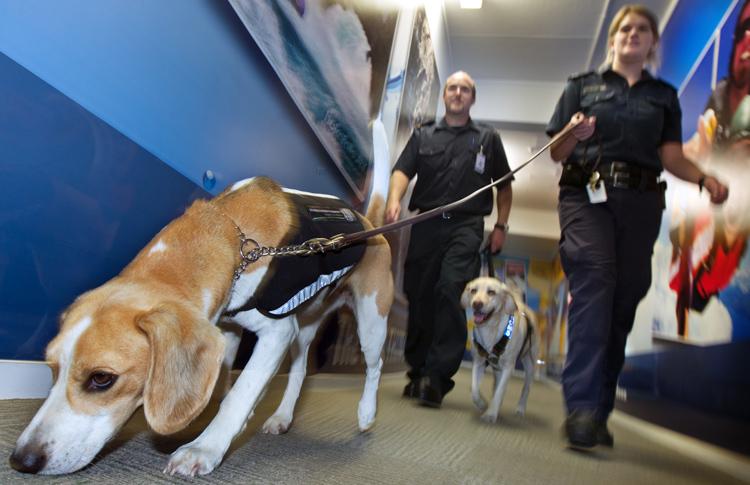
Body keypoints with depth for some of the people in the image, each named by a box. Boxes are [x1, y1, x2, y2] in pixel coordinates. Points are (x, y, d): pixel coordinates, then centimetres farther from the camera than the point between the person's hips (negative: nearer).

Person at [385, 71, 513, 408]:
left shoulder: (488, 138, 17)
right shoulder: (423, 135, 17)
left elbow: (504, 186, 17)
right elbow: (402, 171, 2)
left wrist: (501, 226, 7)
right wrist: (394, 201, -18)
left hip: (466, 226, -2)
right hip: (426, 225, 2)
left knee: (451, 291, -19)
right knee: (419, 297, 3)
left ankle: (437, 377, -16)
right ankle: (417, 372, 16)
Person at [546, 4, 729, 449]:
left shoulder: (664, 96, 21)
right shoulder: (582, 86, 15)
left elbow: (672, 156, 11)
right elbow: (557, 153, 8)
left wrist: (705, 178, -8)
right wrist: (576, 133, -14)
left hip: (641, 203, 3)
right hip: (587, 196, -2)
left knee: (624, 302, 0)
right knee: (594, 287, -21)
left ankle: (600, 413, 9)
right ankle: (581, 407, -24)